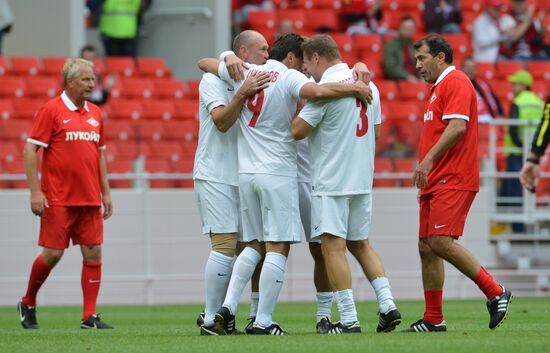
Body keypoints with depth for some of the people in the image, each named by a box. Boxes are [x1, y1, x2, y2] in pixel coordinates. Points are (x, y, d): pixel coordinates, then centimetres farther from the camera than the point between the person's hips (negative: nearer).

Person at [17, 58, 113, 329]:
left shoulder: (95, 113, 12)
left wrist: (105, 192, 14)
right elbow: (30, 149, -7)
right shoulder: (52, 110, -6)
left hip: (90, 199, 5)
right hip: (58, 200, -5)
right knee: (52, 254, -3)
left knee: (93, 253, -2)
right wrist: (35, 191, -13)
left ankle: (89, 317, 0)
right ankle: (28, 304, 19)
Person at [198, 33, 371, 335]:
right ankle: (263, 322, -7)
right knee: (278, 248, -3)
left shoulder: (243, 73, 9)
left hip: (246, 172, 6)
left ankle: (228, 305, 2)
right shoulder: (289, 78, -8)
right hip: (278, 173, -6)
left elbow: (204, 63, 25)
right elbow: (316, 92, -28)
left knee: (254, 245, 17)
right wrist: (354, 89, -16)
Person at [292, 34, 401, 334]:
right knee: (360, 244, 18)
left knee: (333, 246, -5)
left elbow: (298, 131, -13)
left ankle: (348, 319, -10)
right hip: (363, 178, 8)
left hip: (331, 180, -8)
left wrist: (298, 107, 5)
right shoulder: (368, 84, 10)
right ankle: (387, 305, 8)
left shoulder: (325, 87, -14)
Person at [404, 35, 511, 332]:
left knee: (441, 242, -19)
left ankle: (495, 293, -9)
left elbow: (457, 126, -20)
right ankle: (433, 320, 7)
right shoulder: (438, 88, 24)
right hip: (436, 182, 10)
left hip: (452, 181, -10)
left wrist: (428, 160, -25)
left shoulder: (456, 82, -8)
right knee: (426, 247, 5)